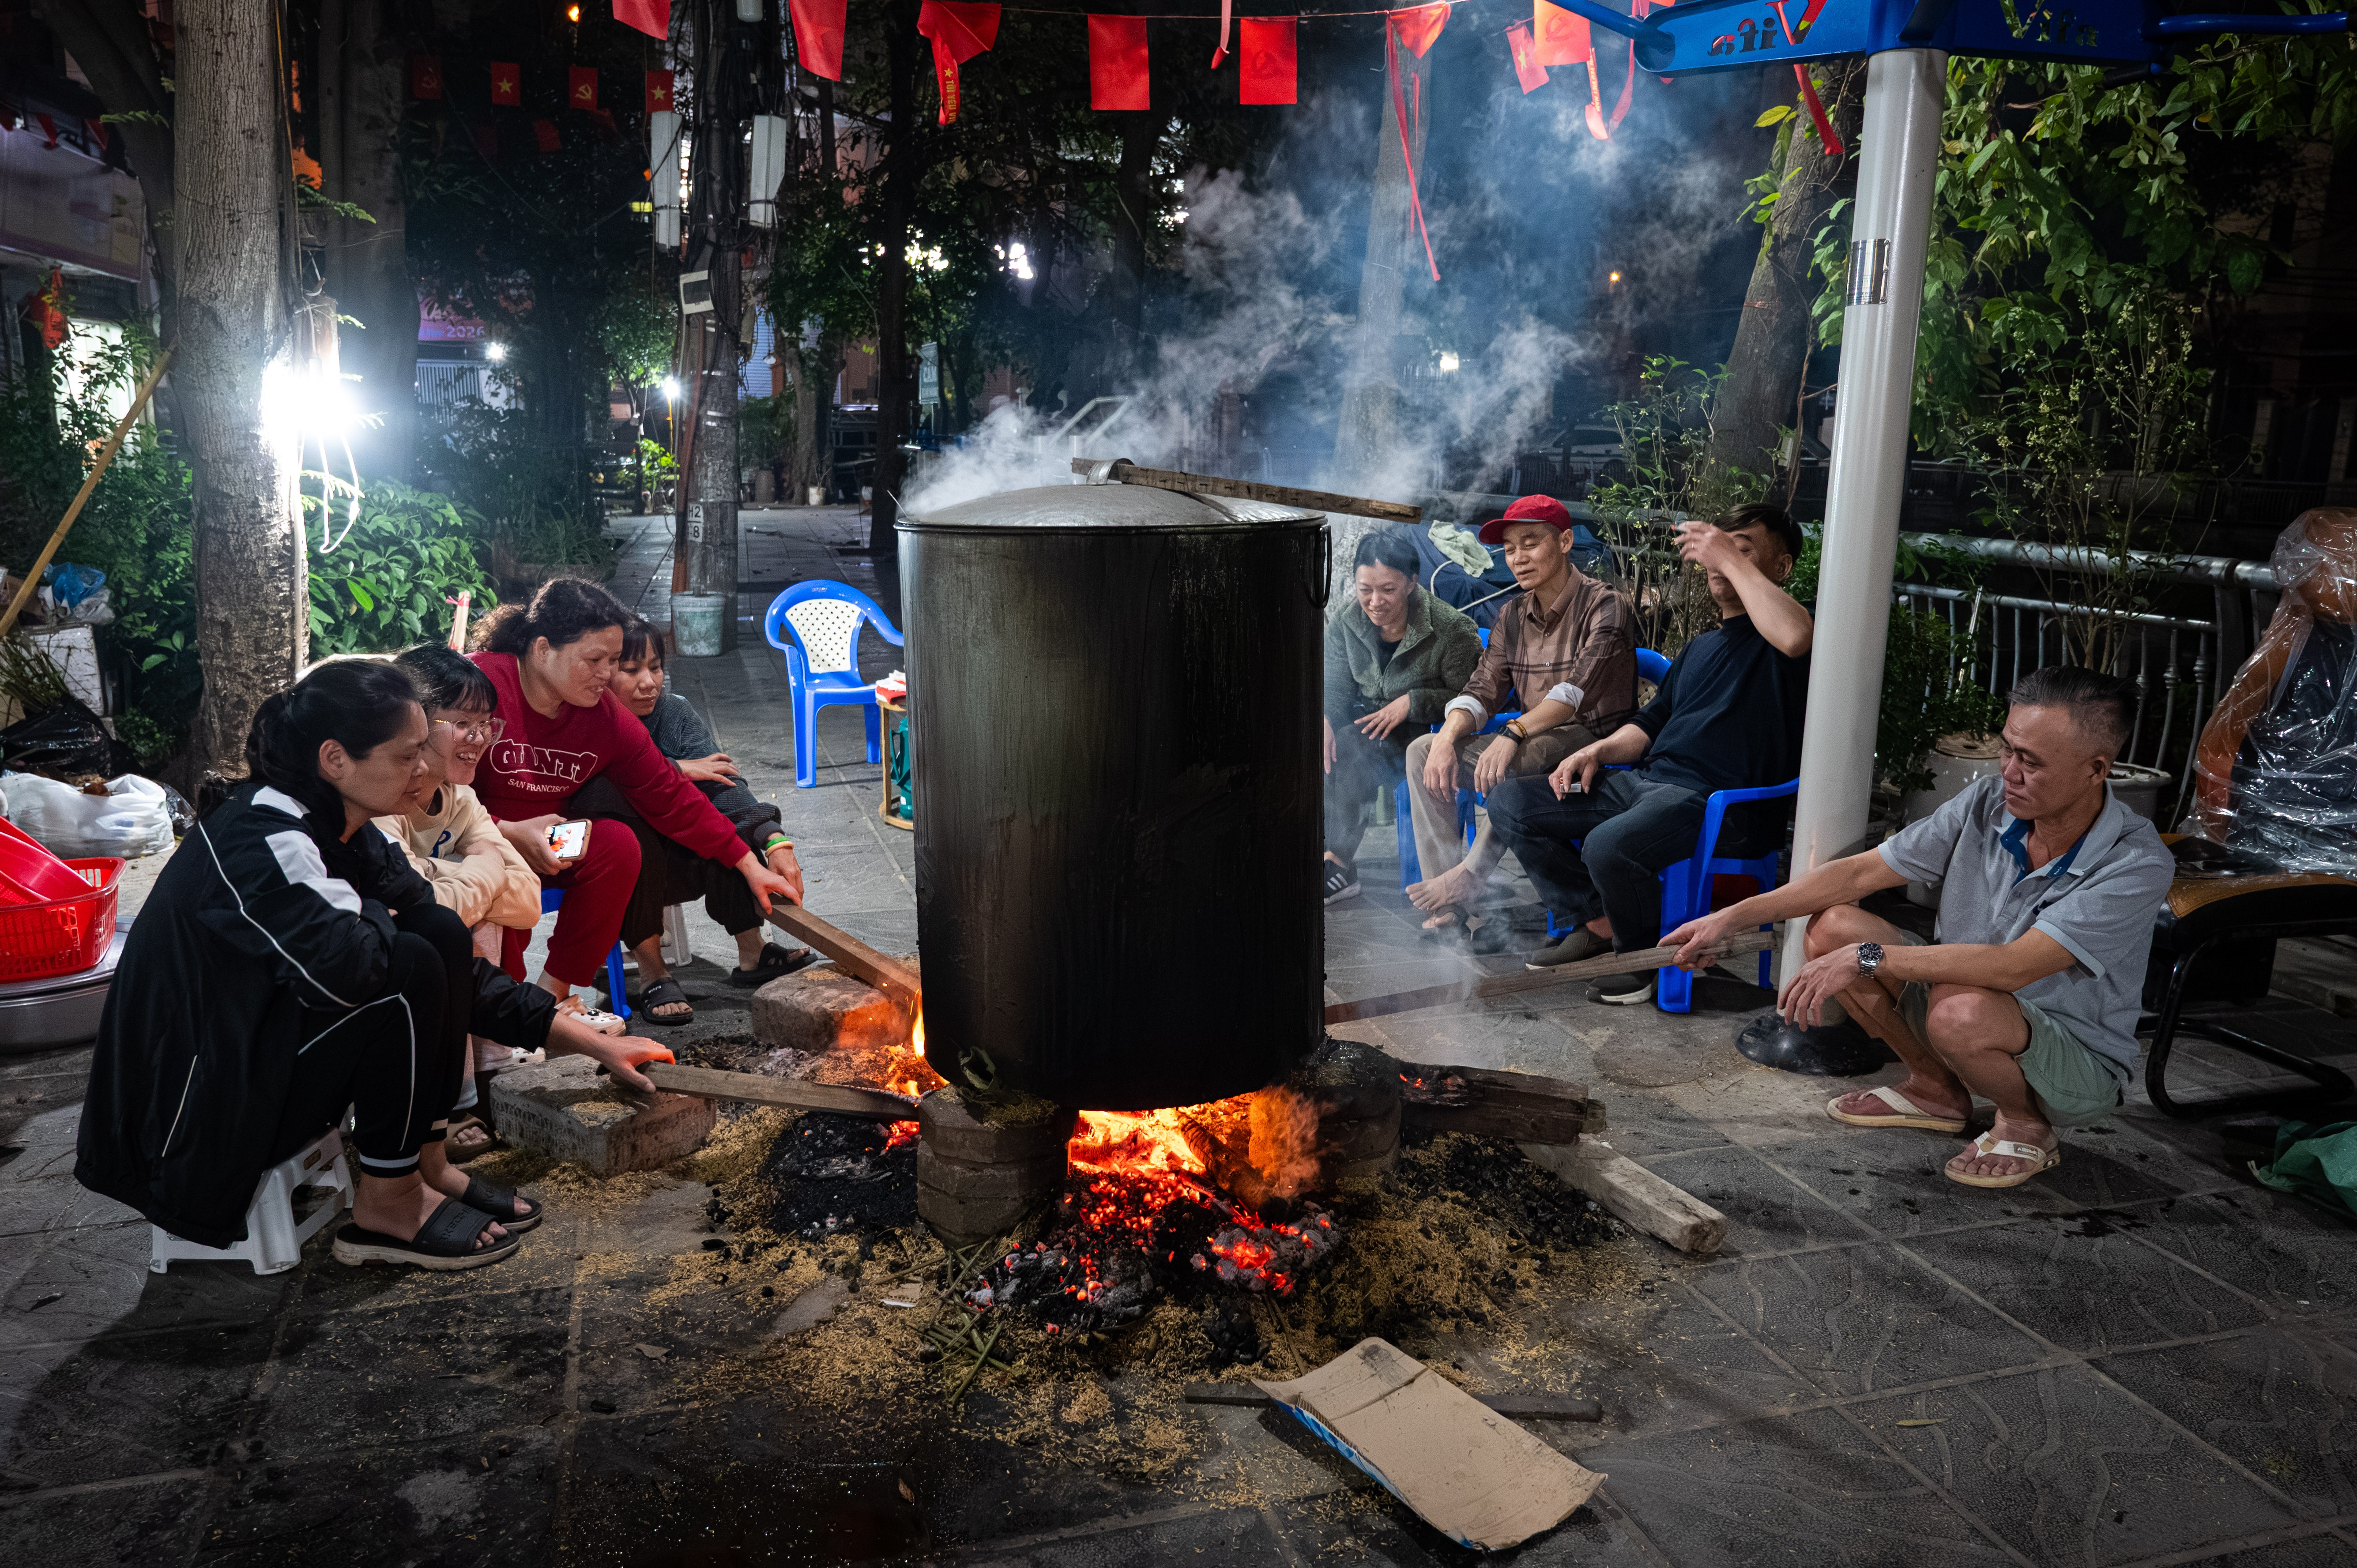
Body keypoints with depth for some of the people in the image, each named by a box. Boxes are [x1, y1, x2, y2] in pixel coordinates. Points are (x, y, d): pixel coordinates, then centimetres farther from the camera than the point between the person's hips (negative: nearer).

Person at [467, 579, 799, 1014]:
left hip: (549, 844, 5)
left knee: (618, 843, -22)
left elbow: (669, 796, -4)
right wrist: (509, 833, -31)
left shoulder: (607, 716, -6)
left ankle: (554, 990, -11)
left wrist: (751, 866, -7)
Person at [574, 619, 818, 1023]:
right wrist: (678, 770, -23)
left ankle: (751, 953, -11)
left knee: (731, 820, -18)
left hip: (671, 861, 5)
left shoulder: (674, 712, -3)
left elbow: (724, 783, -15)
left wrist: (774, 842, -31)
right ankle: (652, 974, -27)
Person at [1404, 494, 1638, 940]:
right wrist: (1448, 739, -16)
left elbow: (1577, 689, -24)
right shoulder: (1512, 617, 12)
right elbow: (1481, 691, 5)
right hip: (1531, 746, 7)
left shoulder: (1605, 607, -10)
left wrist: (1514, 734, -37)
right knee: (1422, 750, -10)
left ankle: (1468, 877, -26)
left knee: (1525, 756, -38)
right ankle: (1448, 910, -19)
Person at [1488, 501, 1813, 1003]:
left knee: (1608, 846, -36)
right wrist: (1597, 751, 7)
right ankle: (1599, 925, 6)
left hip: (1712, 799, -9)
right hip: (1642, 779, 9)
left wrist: (1730, 558, -18)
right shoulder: (1700, 646, 27)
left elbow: (1795, 637, -28)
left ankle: (1646, 953, -5)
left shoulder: (1772, 639, -1)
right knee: (1510, 803, -1)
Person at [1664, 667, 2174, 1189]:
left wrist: (1869, 958, -36)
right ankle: (1936, 1089, 9)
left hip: (2080, 1063, -6)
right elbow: (1859, 872, -6)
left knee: (1961, 1011, -39)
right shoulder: (1986, 805, -10)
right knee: (1832, 927, -11)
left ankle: (2027, 1126, -3)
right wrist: (1732, 919, -11)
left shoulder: (2138, 865, -26)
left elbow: (2012, 968, -36)